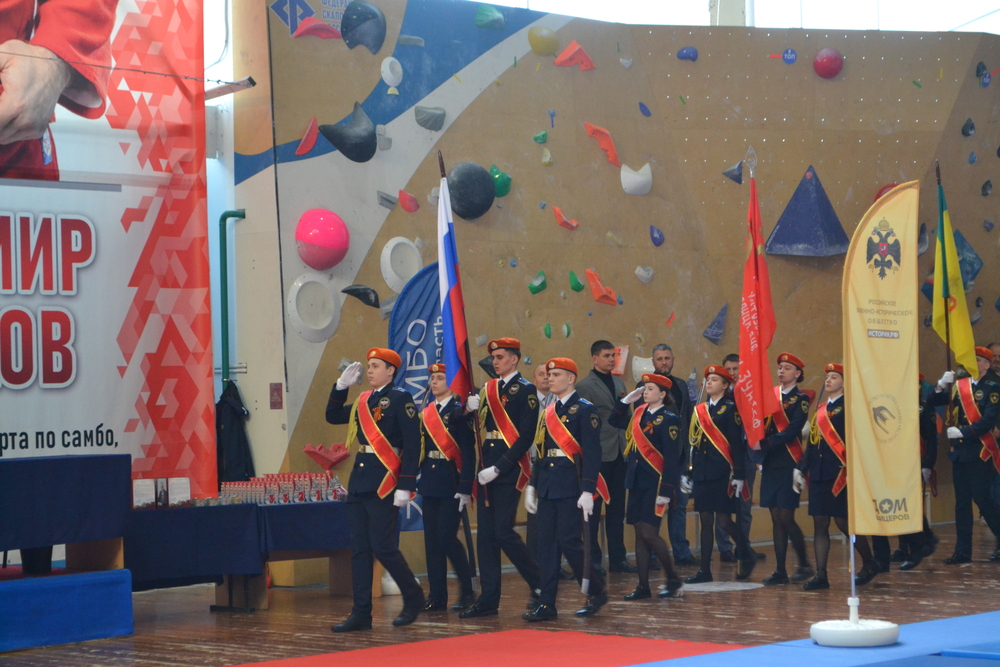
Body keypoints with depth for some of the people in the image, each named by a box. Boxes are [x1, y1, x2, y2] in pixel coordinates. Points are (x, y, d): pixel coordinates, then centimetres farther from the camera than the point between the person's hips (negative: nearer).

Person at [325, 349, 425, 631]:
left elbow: (412, 445, -12)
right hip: (358, 485, 8)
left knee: (382, 547, -6)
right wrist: (341, 386, 10)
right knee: (359, 549, 6)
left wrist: (405, 486, -17)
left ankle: (413, 597, 14)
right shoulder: (363, 401, 14)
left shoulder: (401, 400, -7)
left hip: (384, 486, -8)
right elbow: (333, 416, 23)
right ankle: (361, 614, 10)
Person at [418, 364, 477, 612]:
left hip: (452, 482, -7)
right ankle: (437, 596, 11)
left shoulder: (459, 411, -7)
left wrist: (465, 487, -17)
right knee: (431, 539, 6)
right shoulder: (426, 413, 13)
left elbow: (468, 452, -11)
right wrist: (415, 479, 7)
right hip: (430, 482, 7)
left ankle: (468, 591, 4)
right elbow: (420, 449, 14)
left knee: (446, 536, -10)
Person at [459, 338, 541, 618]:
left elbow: (526, 435, -13)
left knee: (503, 532, -9)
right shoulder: (488, 389, 16)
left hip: (509, 469, -7)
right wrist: (472, 409, -8)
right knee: (486, 534, 5)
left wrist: (498, 468, -17)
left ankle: (540, 584, 8)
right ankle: (488, 599, 8)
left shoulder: (525, 390, -6)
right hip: (488, 469, 7)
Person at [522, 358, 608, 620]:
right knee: (546, 543, 4)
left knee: (569, 541, -9)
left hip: (571, 488, -7)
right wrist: (532, 487, 16)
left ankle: (597, 592, 10)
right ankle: (547, 604, 7)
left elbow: (592, 453, -13)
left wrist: (587, 491, -19)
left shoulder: (584, 410, -6)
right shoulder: (549, 412, 16)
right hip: (548, 488, 7)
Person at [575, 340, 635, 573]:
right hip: (598, 456, -7)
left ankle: (617, 558, 16)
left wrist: (628, 447, 12)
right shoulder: (584, 386, -6)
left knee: (617, 510, 10)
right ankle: (593, 560, 6)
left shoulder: (619, 383, 15)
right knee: (593, 511, 1)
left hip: (619, 455, 7)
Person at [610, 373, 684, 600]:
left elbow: (671, 459, -15)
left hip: (656, 483, -7)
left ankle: (674, 580, 4)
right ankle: (643, 587, 11)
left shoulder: (668, 420, -11)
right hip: (637, 482, 7)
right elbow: (616, 421, 26)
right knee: (640, 534, 6)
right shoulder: (640, 413, 10)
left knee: (649, 533, -12)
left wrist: (666, 492, -20)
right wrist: (627, 399, 11)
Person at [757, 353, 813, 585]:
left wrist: (768, 442, -20)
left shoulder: (801, 399, -3)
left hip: (789, 463, -5)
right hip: (771, 463, 5)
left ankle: (804, 564, 9)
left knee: (786, 517, -7)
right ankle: (780, 571, 9)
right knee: (776, 518, 5)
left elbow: (793, 430, -15)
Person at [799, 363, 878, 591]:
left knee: (844, 522, -3)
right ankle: (821, 575, 5)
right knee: (820, 524, 3)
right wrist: (801, 469, 13)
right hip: (818, 475, 7)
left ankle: (869, 563, 18)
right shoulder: (820, 410, 17)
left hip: (839, 474, -7)